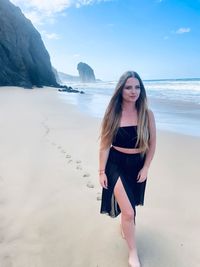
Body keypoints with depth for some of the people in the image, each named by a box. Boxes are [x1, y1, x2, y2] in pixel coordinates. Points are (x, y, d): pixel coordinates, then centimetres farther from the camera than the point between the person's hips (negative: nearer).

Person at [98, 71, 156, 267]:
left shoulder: (147, 114, -8)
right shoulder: (112, 114, -11)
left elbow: (152, 144, 0)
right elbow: (104, 145, -7)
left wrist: (145, 168, -3)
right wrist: (102, 171, -6)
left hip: (138, 164, 3)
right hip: (116, 164, -2)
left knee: (129, 205, 22)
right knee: (128, 212, -6)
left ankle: (124, 225, 57)